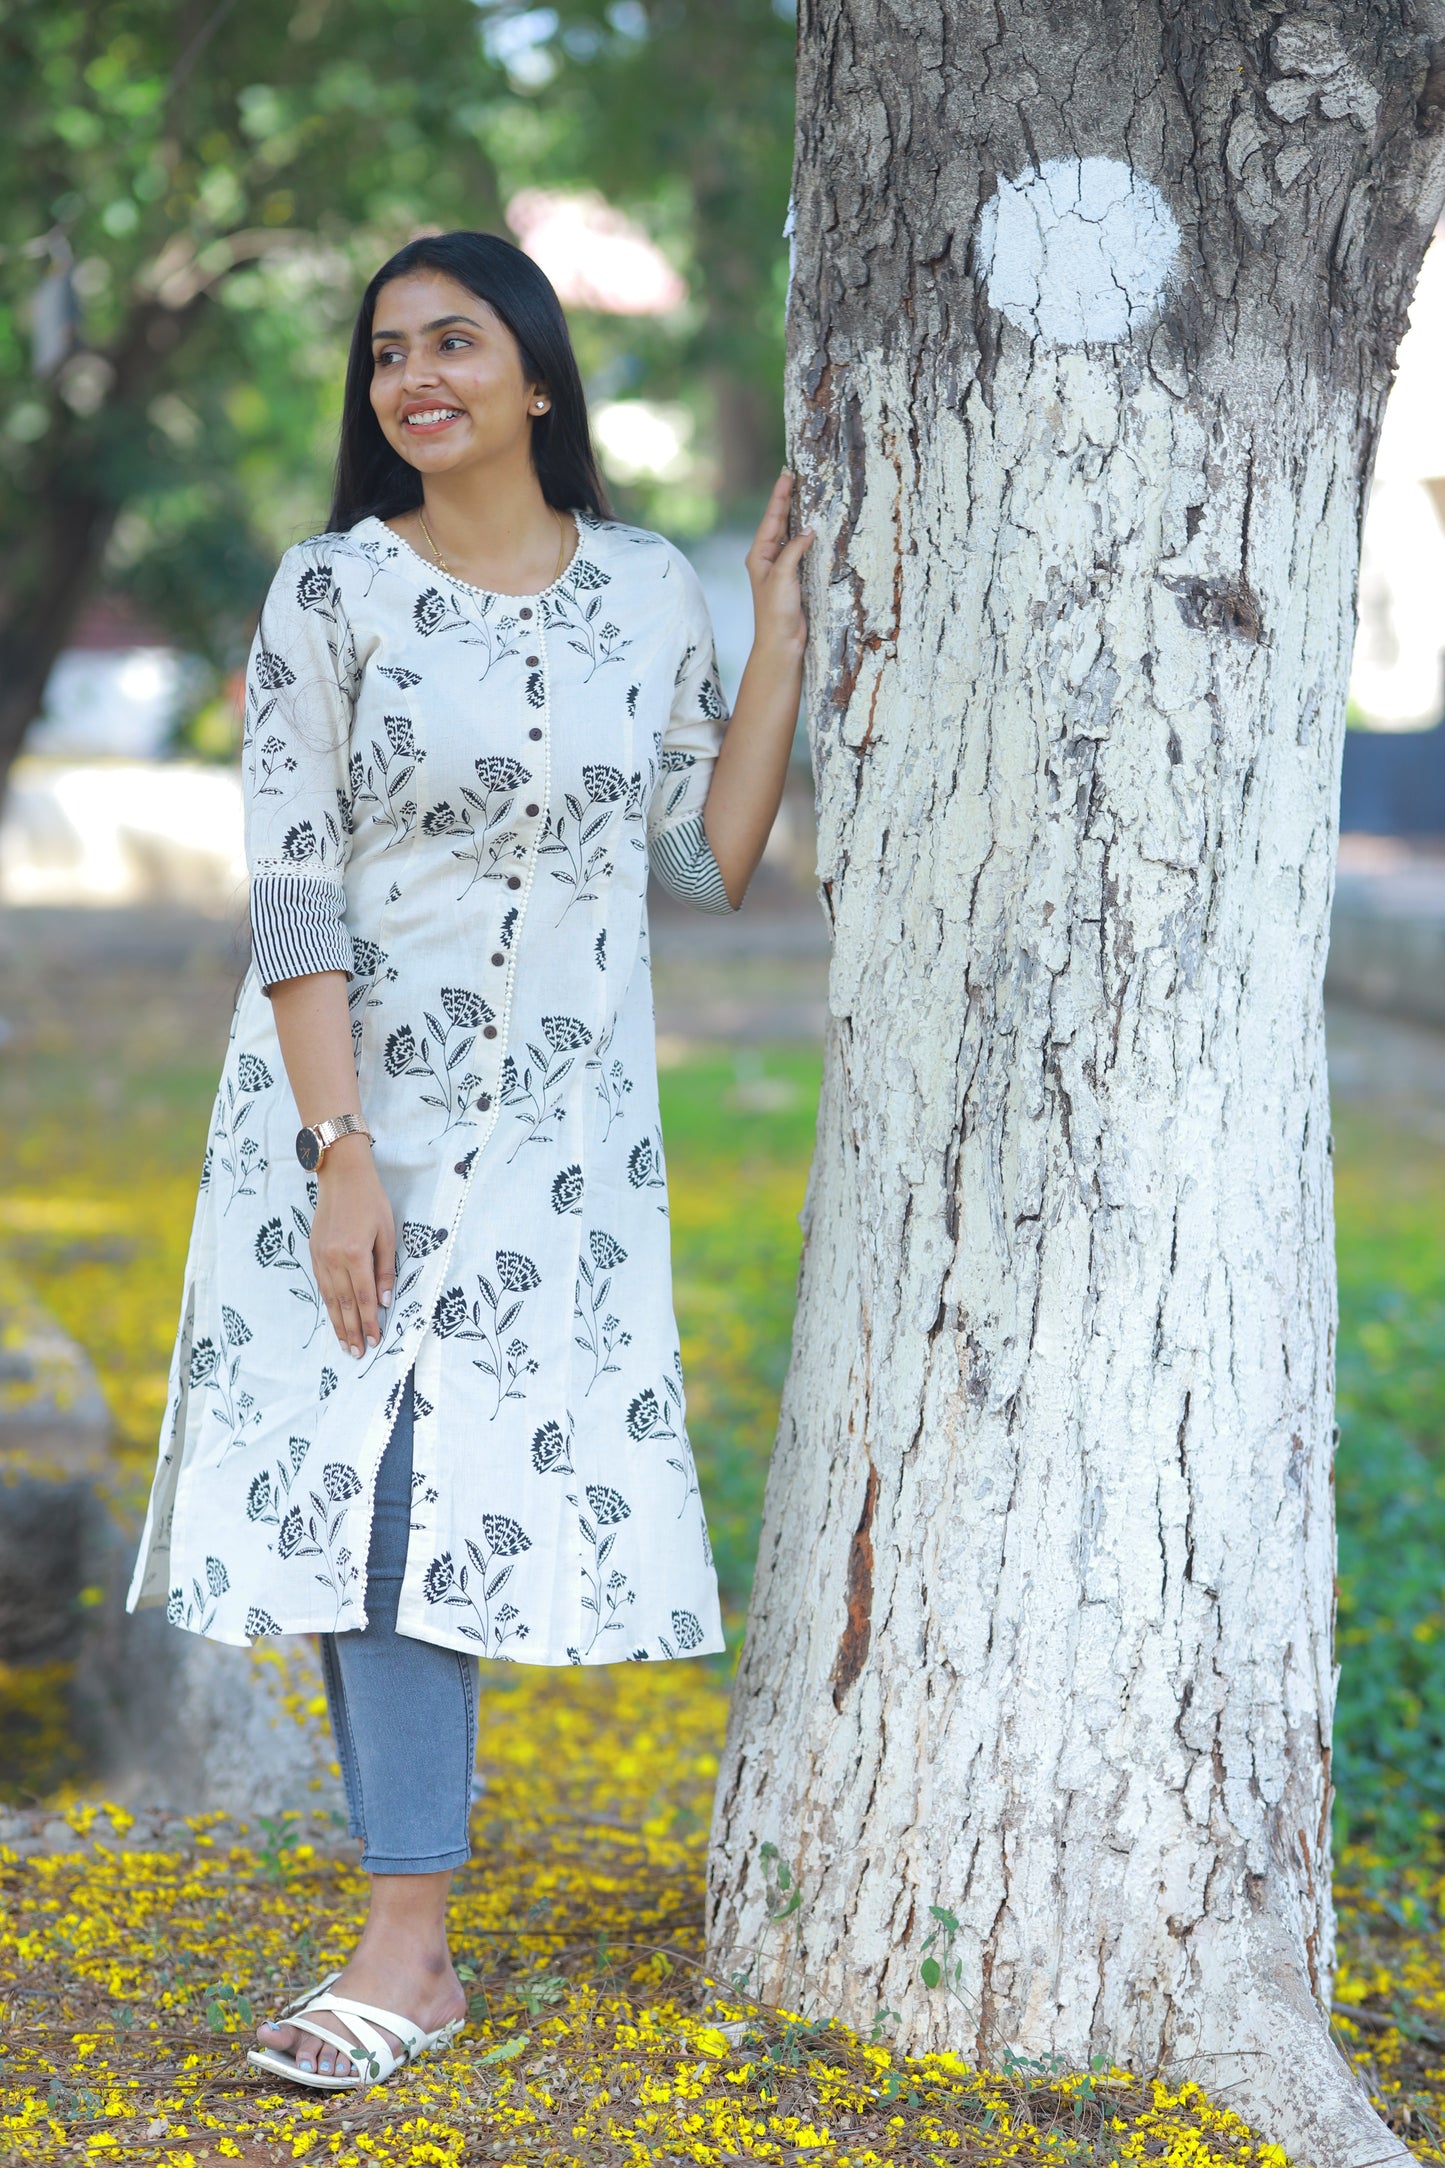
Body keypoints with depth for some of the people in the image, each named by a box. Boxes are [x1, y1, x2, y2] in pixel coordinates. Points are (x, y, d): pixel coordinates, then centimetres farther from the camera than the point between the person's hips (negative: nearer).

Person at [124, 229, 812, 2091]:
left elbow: (711, 867, 6)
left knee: (456, 1493, -2)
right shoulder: (332, 594, -3)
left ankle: (405, 1948, 3)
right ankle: (413, 1954, 4)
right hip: (355, 1097, -1)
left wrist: (783, 630, 3)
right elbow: (293, 891, -7)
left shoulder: (652, 595, 5)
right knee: (368, 1493, -3)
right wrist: (339, 1151, -15)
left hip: (561, 1121, 1)